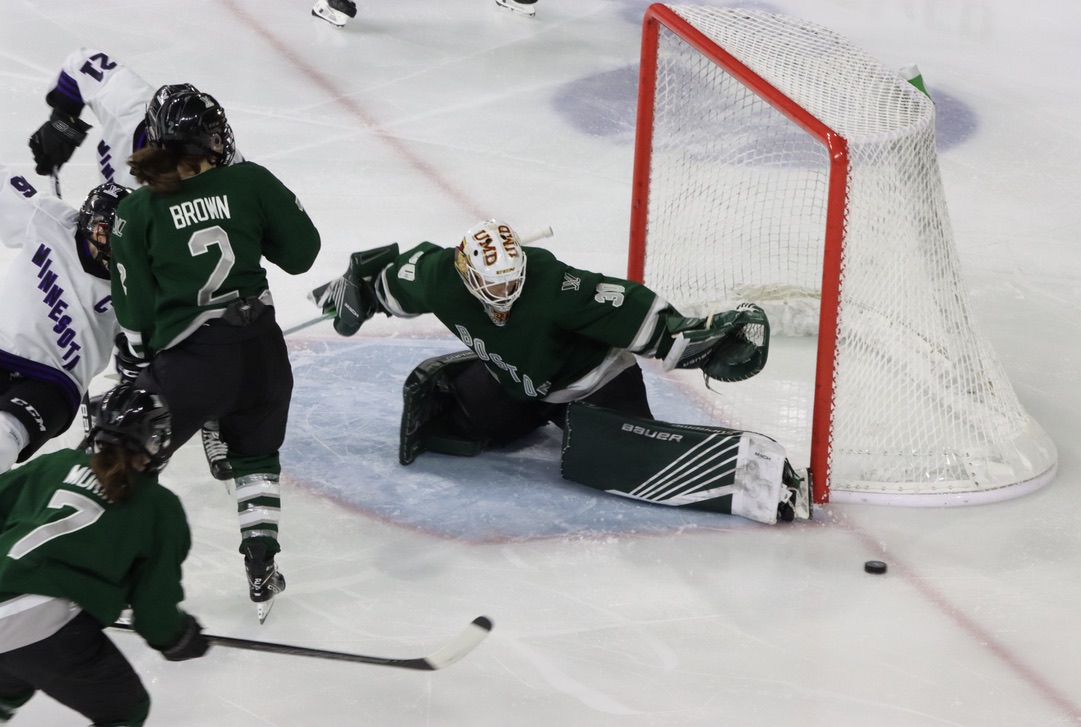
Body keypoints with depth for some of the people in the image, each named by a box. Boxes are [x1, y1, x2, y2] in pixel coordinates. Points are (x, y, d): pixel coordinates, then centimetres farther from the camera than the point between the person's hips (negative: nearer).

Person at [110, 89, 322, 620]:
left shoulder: (137, 210, -3)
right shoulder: (251, 183, -2)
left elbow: (135, 308, 0)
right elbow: (302, 251, 4)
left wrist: (134, 368, 13)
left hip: (188, 362, -2)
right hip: (260, 347, 2)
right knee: (256, 456, 25)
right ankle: (261, 570, 18)